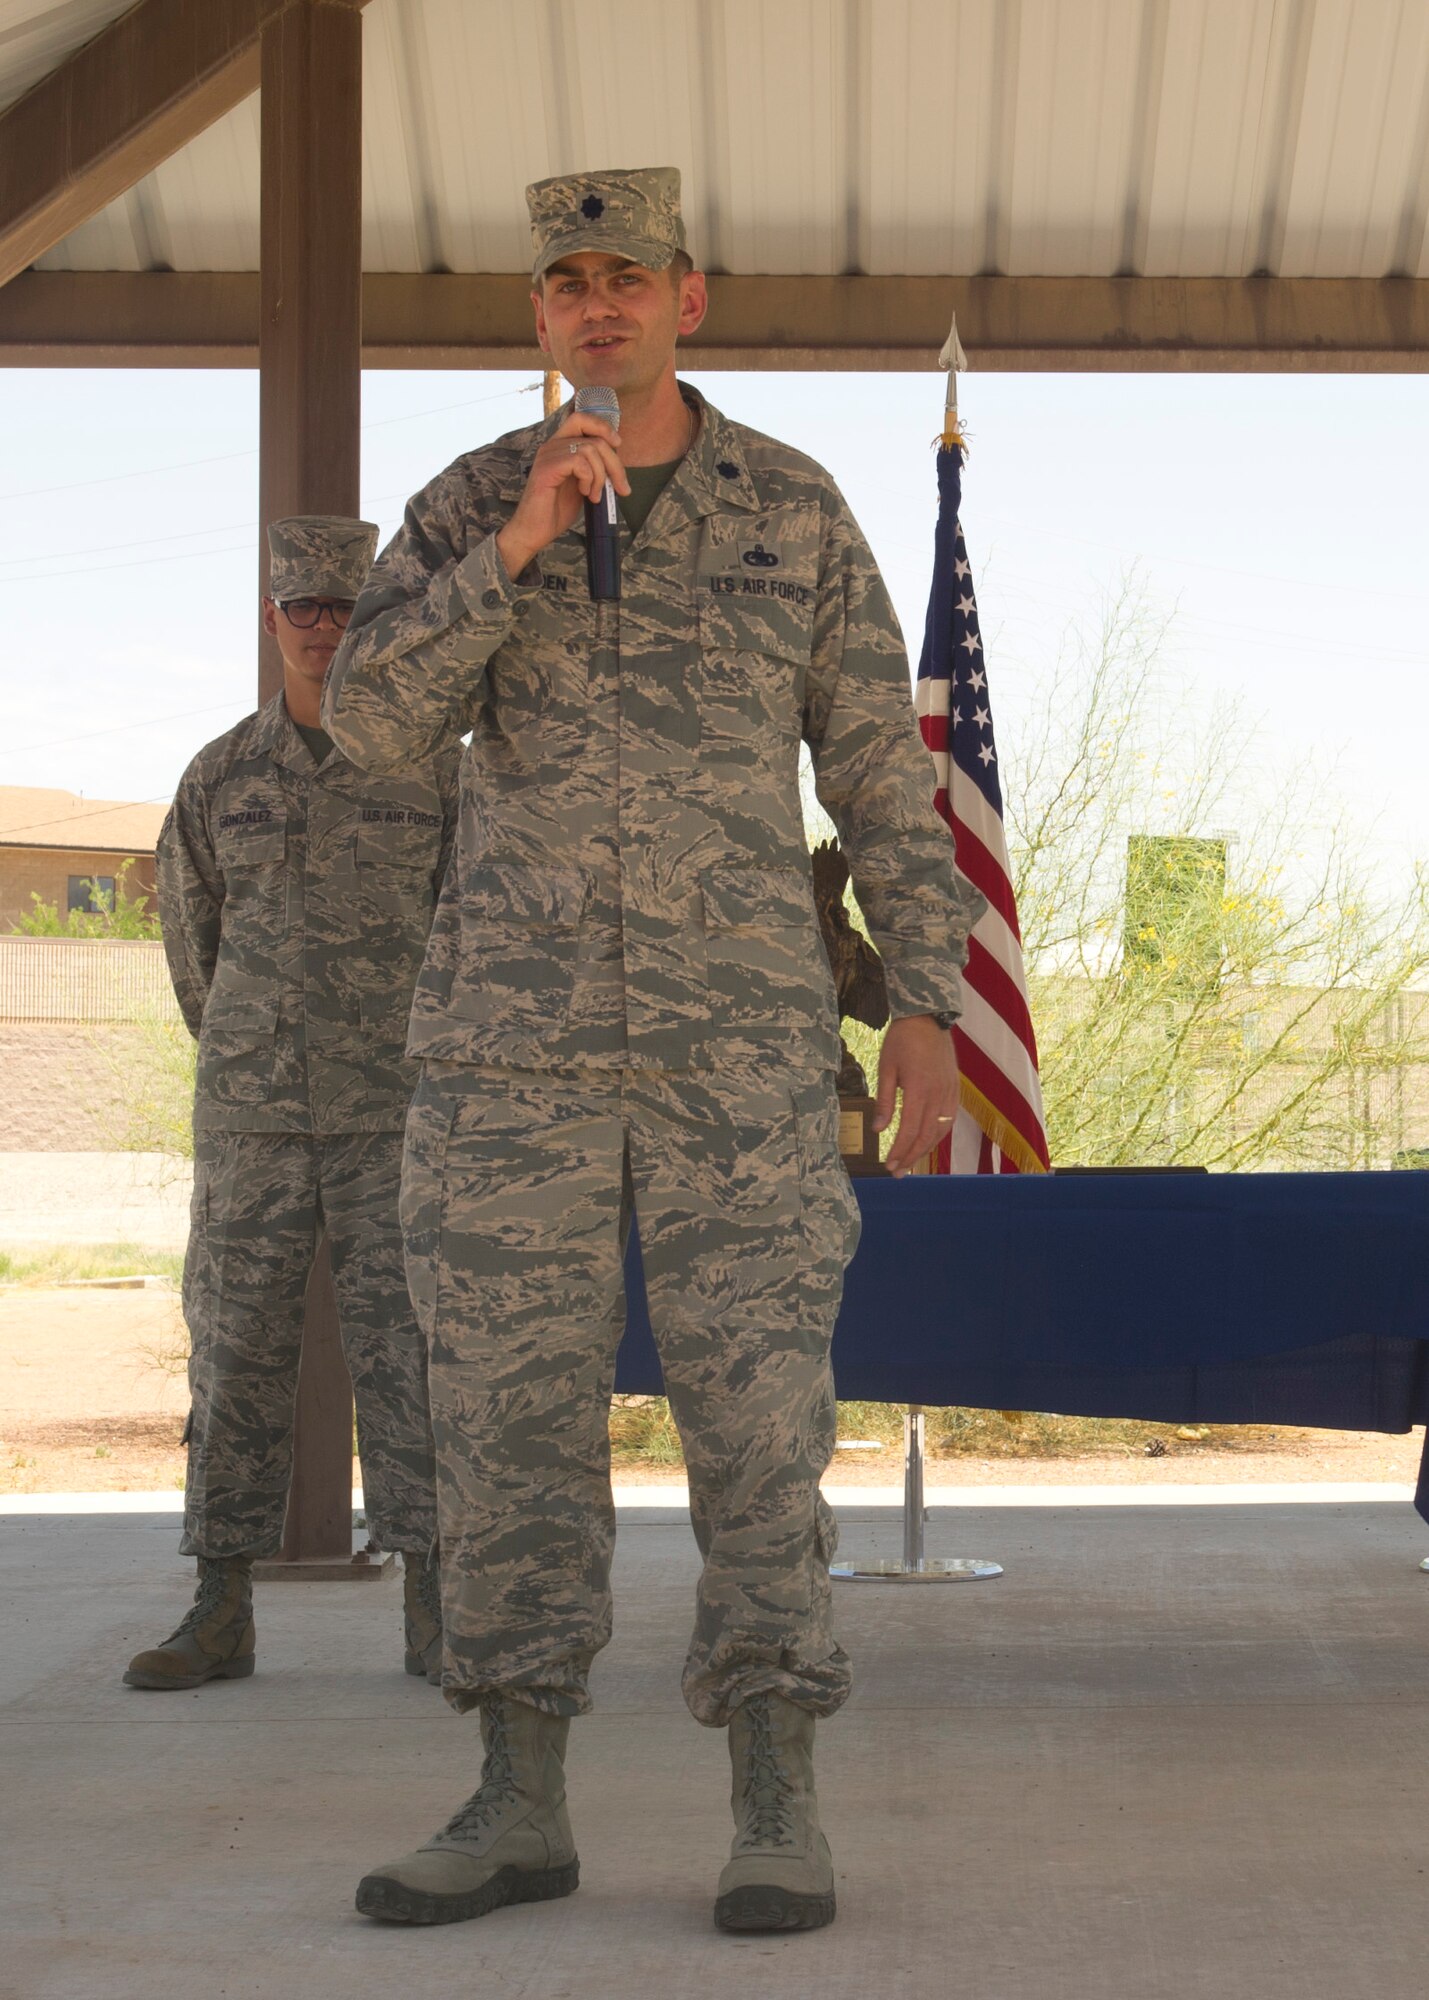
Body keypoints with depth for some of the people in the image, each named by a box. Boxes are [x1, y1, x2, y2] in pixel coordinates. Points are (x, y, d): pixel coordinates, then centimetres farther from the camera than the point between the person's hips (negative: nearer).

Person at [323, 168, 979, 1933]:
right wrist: (517, 546, -18)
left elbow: (881, 766, 6)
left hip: (739, 1024, -1)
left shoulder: (796, 508, 6)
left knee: (754, 1392, -7)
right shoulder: (468, 506, 7)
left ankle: (779, 1812, -1)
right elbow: (369, 721, -8)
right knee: (513, 1400, 0)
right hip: (518, 1016, 2)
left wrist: (927, 1007, -1)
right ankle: (521, 1806, 7)